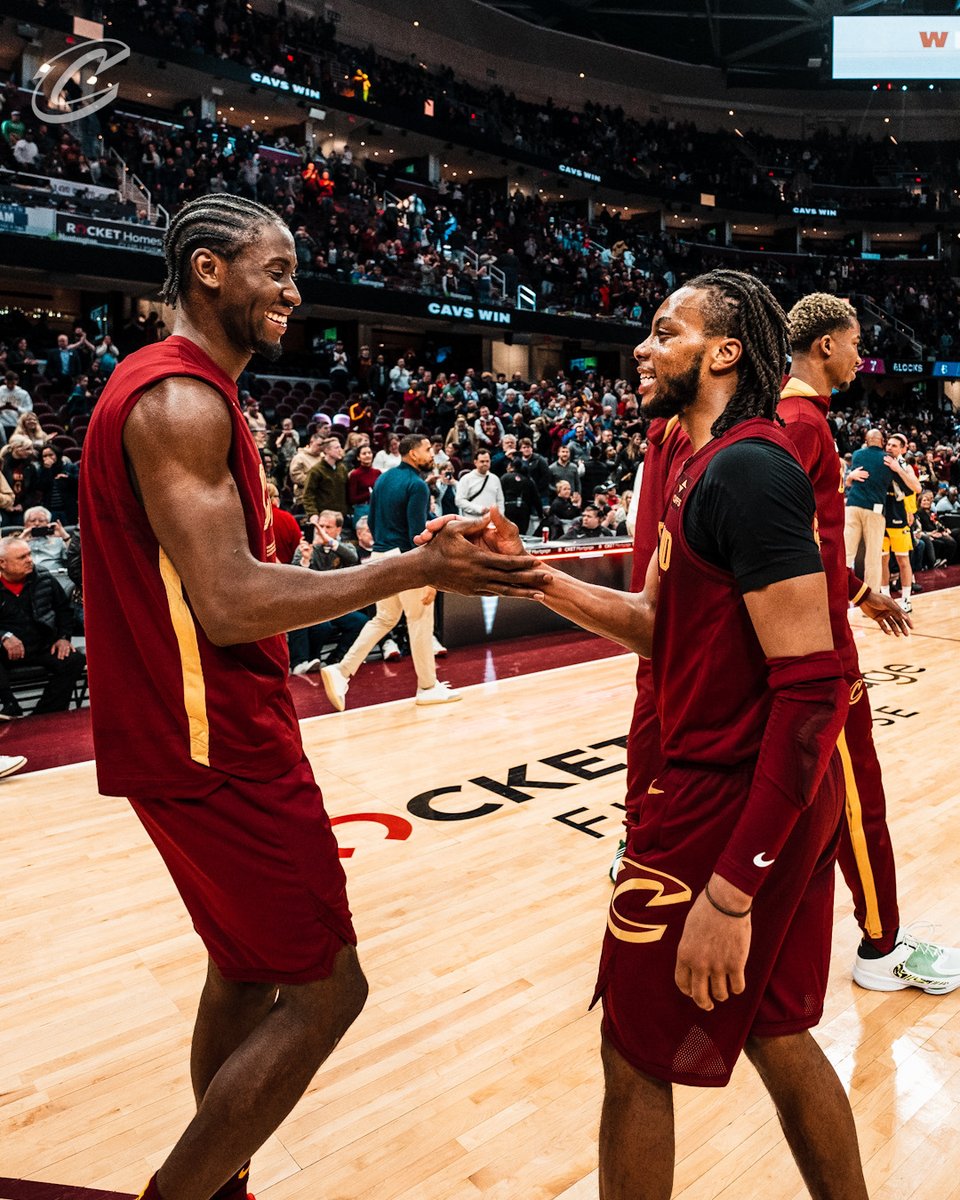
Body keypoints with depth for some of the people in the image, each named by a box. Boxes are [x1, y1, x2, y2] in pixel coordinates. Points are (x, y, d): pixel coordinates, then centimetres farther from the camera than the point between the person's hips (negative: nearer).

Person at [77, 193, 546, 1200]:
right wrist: (412, 569, -21)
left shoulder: (175, 389, 16)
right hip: (216, 747, -11)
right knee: (324, 991, -1)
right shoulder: (182, 398, -17)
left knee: (246, 972, 21)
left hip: (204, 735, 11)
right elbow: (230, 605, -26)